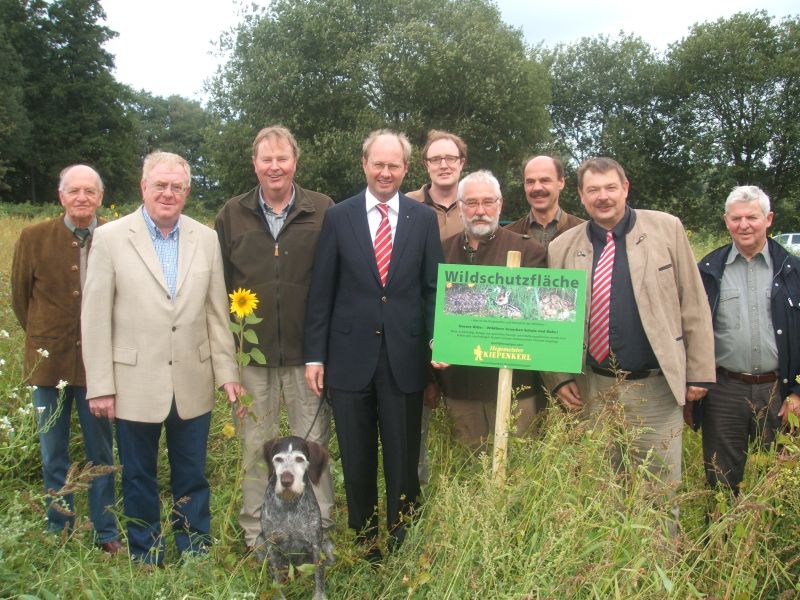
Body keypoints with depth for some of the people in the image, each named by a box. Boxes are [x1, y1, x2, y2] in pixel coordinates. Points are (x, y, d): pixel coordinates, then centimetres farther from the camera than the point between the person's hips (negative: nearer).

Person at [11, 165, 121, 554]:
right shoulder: (34, 238, -2)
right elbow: (20, 296, 9)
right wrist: (42, 338, 11)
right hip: (50, 361, 1)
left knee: (101, 452, 10)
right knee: (53, 455, 12)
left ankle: (106, 534, 23)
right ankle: (58, 531, 28)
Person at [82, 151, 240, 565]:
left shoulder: (206, 239, 4)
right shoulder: (110, 238, -4)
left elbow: (217, 313, 6)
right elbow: (95, 318, -5)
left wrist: (227, 372, 3)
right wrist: (100, 386, -7)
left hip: (192, 386, 2)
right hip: (135, 385, -2)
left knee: (193, 480, 13)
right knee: (139, 480, 13)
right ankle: (146, 562, 30)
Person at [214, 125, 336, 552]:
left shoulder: (322, 212, 0)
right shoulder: (232, 215, 6)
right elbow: (219, 285, 7)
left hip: (307, 351, -1)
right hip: (251, 352, 2)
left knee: (313, 444, 8)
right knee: (254, 445, 12)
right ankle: (255, 535, 26)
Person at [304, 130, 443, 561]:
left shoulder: (424, 219, 4)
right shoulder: (338, 217, 2)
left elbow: (434, 288, 5)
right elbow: (322, 291, 2)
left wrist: (437, 341, -7)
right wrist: (315, 355, -1)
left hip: (405, 358, 0)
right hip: (350, 357, 0)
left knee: (403, 461, 8)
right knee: (357, 461, 11)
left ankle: (403, 545, 24)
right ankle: (362, 544, 27)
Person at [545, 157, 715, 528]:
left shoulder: (667, 229, 1)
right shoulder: (561, 248, 4)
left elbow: (693, 305, 1)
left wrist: (699, 371, -1)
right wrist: (559, 378, -1)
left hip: (657, 388, -1)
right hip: (593, 391, 2)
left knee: (661, 489, 7)